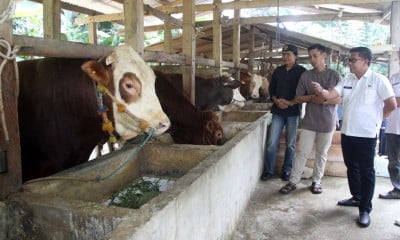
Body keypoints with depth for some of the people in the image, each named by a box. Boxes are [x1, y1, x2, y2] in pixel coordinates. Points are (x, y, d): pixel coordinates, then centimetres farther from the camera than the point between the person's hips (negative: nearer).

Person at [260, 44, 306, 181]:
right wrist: (276, 100, -8)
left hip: (293, 112, -2)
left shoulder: (301, 71, 0)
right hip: (277, 111, 2)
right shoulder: (278, 71, 11)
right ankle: (268, 170, 9)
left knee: (290, 144, 7)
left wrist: (290, 103, -16)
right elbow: (271, 88, 12)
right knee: (271, 143, -1)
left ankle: (287, 170, 20)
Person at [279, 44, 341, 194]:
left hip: (328, 121, -1)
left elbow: (341, 99, -2)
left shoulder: (334, 75, -1)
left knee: (321, 153, 10)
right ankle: (293, 182, 7)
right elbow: (298, 98, 3)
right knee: (301, 152, 0)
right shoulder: (305, 76, 3)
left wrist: (324, 100, -20)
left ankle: (316, 181, 23)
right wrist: (313, 97, -15)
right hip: (309, 121, 1)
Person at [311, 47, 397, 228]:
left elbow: (391, 105, -9)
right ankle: (356, 198, 34)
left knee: (366, 171, 2)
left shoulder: (379, 80, -9)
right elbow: (330, 95, -3)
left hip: (367, 134, -6)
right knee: (352, 167, 17)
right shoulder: (347, 80, 8)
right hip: (347, 132, 6)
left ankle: (365, 209, 10)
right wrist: (321, 91, -24)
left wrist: (376, 119, 1)